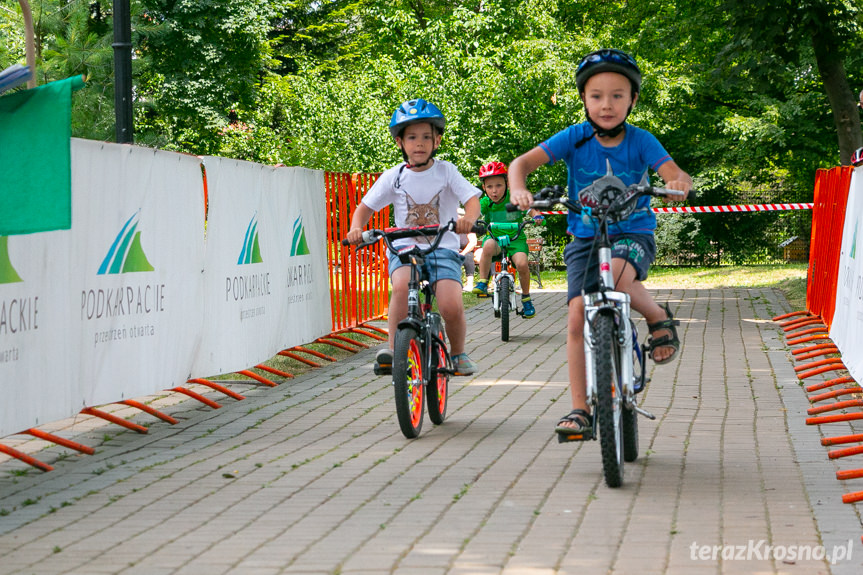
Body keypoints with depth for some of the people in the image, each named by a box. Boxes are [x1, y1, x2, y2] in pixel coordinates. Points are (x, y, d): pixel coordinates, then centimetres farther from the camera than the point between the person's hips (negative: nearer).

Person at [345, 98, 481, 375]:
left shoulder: (446, 171, 1)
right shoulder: (393, 177, 4)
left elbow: (472, 198, -8)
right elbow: (365, 206, 9)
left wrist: (468, 218, -32)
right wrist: (356, 228, -13)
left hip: (443, 248, -1)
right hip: (405, 247, 1)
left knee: (452, 306, -21)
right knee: (401, 286, -34)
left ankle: (458, 353, 8)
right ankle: (393, 349, -24)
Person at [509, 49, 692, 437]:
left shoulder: (640, 141, -7)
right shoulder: (574, 138, -6)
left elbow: (674, 173, -16)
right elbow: (522, 162, -11)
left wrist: (679, 182, -41)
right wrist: (519, 189, -33)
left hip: (633, 233, -2)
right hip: (585, 236, 2)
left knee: (616, 275, -37)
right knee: (577, 316, -11)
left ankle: (659, 319, -5)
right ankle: (580, 409, -4)